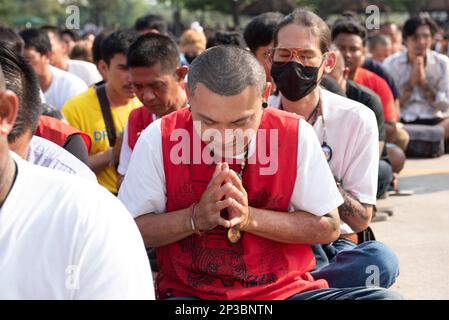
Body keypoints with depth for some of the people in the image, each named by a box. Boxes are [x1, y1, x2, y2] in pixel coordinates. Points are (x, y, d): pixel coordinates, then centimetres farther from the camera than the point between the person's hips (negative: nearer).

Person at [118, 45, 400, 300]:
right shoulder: (159, 139, -5)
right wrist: (196, 218, -15)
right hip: (189, 293, -2)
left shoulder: (296, 135, -4)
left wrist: (250, 218, -11)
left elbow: (328, 228, 2)